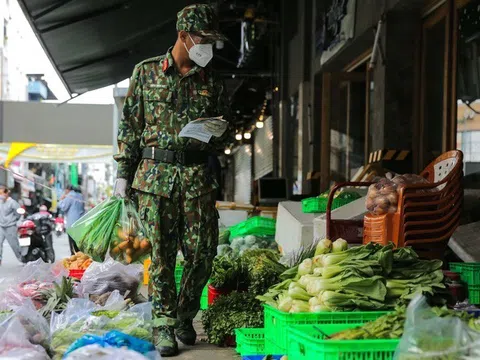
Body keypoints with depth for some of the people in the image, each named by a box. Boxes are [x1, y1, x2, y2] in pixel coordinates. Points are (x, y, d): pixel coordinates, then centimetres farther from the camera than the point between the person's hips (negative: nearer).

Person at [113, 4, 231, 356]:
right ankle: (165, 326, 12)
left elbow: (226, 133, 16)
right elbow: (130, 124, 8)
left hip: (198, 176, 2)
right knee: (162, 254, 1)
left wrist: (213, 137, -8)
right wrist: (124, 172, 3)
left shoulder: (213, 83, 10)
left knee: (203, 251, -1)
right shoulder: (147, 72, 6)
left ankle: (185, 316, 21)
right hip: (155, 173, -2)